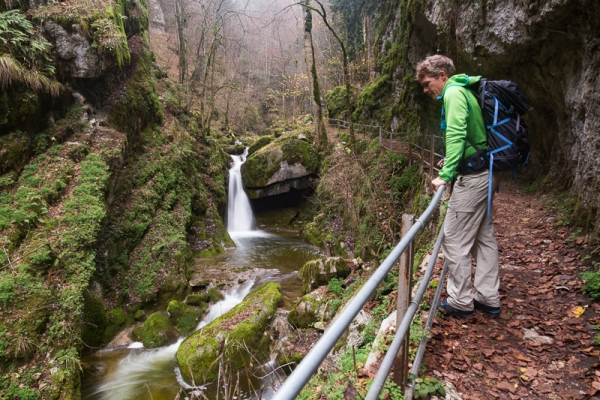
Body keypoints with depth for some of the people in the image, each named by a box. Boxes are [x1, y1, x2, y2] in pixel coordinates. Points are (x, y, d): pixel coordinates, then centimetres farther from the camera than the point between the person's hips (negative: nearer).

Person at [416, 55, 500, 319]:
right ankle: (488, 299, 23)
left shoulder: (454, 93, -11)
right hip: (484, 174, 10)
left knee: (455, 240, -2)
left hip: (471, 178, -10)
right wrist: (452, 161, 13)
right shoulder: (463, 92, 19)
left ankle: (460, 302, 9)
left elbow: (456, 134, -24)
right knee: (484, 238, 14)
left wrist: (446, 174, -26)